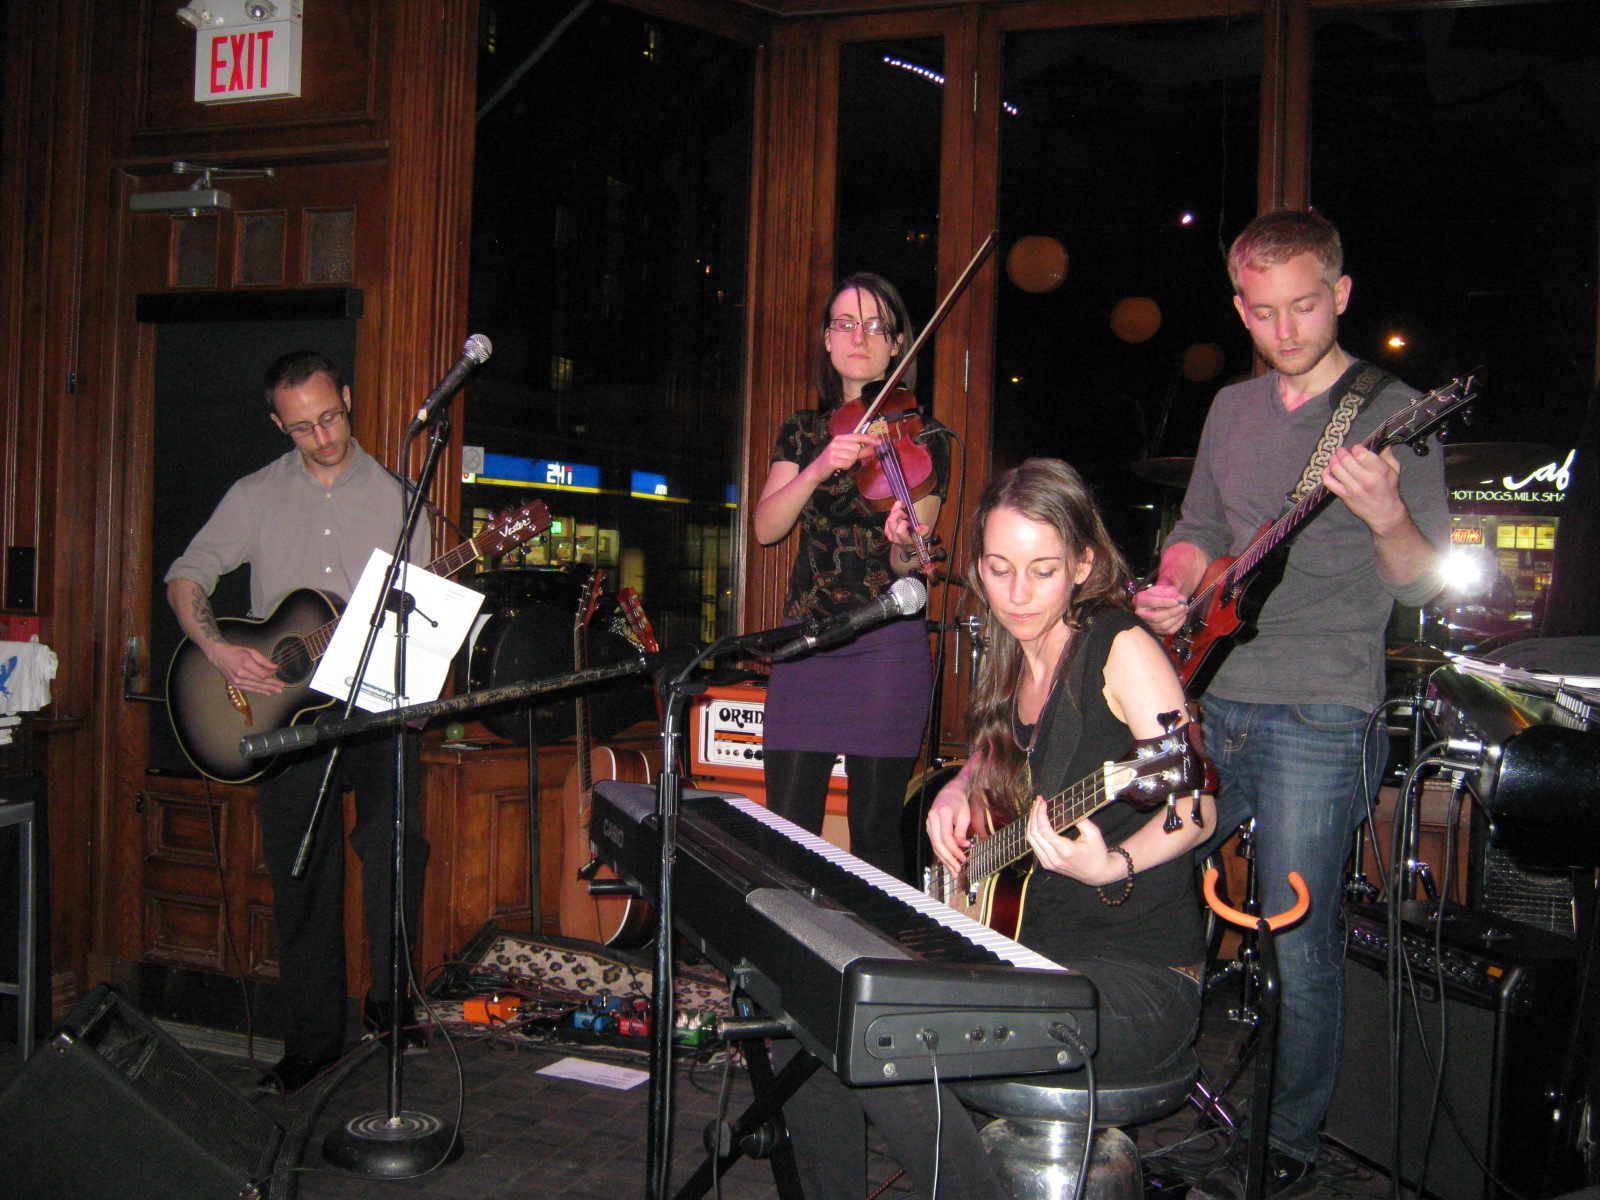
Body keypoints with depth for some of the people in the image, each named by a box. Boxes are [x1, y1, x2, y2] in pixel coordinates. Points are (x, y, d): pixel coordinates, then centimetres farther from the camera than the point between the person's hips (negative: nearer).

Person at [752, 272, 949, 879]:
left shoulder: (920, 438, 2)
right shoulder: (804, 431, 12)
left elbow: (907, 566, -7)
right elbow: (766, 527, -3)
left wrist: (905, 544, -29)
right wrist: (817, 470, -18)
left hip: (886, 646, -3)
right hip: (805, 644, 3)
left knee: (875, 833, -1)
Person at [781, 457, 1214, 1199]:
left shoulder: (1120, 647, -11)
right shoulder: (1010, 666, 11)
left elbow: (1195, 807, -16)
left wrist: (1110, 868, -33)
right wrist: (958, 793, 6)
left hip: (1138, 974, -8)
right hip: (1027, 951, 8)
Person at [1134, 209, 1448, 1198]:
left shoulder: (1393, 412, -6)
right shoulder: (1232, 410, 12)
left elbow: (1425, 579, -10)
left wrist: (1385, 518, -30)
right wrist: (1174, 589, 2)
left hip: (1321, 720, -6)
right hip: (1212, 702, 7)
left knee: (1301, 949, -1)